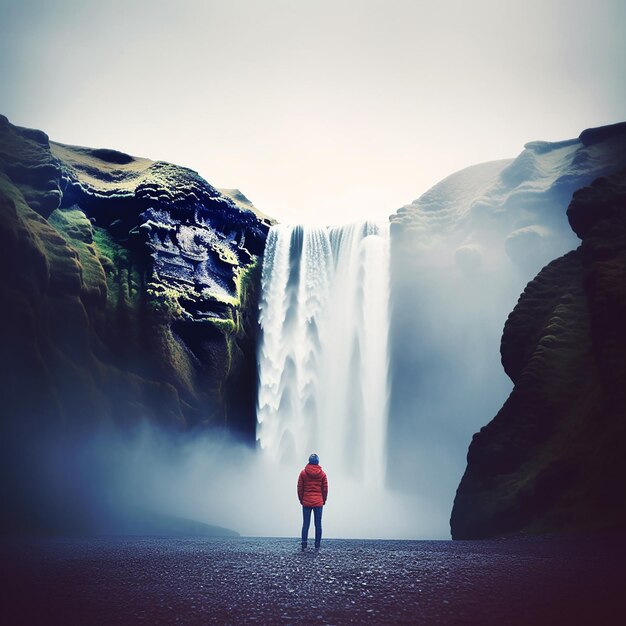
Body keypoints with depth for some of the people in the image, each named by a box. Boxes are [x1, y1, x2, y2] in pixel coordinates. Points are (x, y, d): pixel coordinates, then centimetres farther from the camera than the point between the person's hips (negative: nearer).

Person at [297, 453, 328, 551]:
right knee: (318, 524, 4)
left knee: (305, 524, 3)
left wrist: (301, 500, 13)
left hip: (306, 502, 0)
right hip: (319, 502, 0)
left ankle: (304, 546, 0)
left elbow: (300, 488, 2)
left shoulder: (303, 473, -1)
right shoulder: (322, 473, 0)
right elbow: (325, 489, 3)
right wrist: (323, 500, 15)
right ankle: (317, 546, 4)